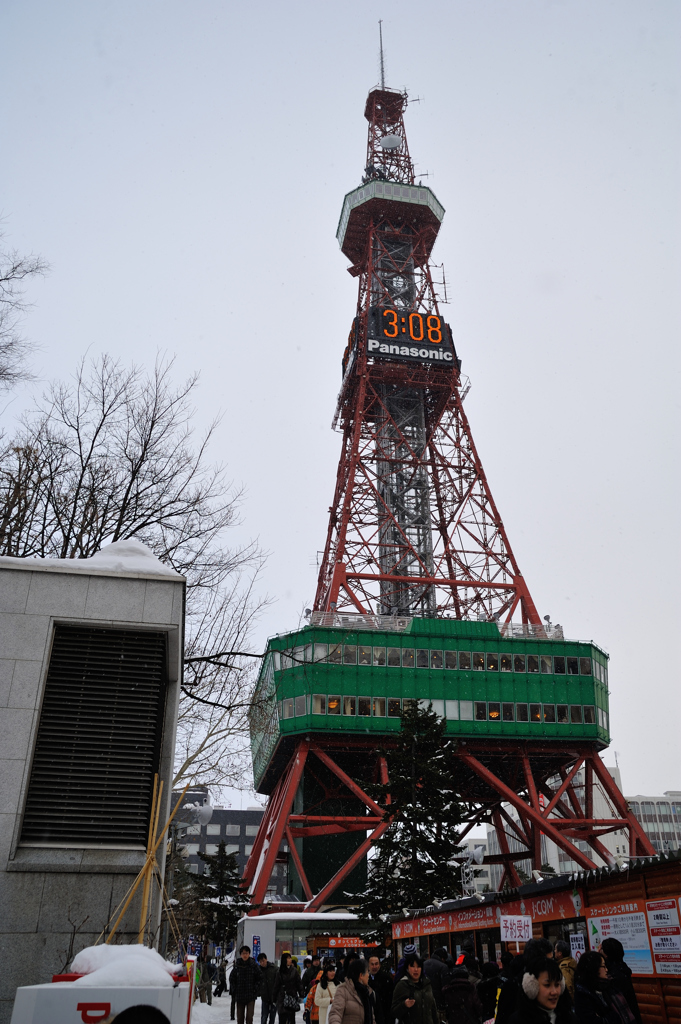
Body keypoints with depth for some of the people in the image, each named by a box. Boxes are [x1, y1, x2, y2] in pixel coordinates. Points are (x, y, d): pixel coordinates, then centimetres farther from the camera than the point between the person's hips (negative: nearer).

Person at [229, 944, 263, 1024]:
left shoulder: (254, 965, -3)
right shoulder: (237, 966, 0)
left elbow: (260, 978, 3)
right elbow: (232, 979, 11)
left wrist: (255, 989, -5)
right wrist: (234, 990, 3)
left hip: (251, 996, -2)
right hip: (239, 996, 2)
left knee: (249, 1017, -10)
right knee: (239, 1017, 7)